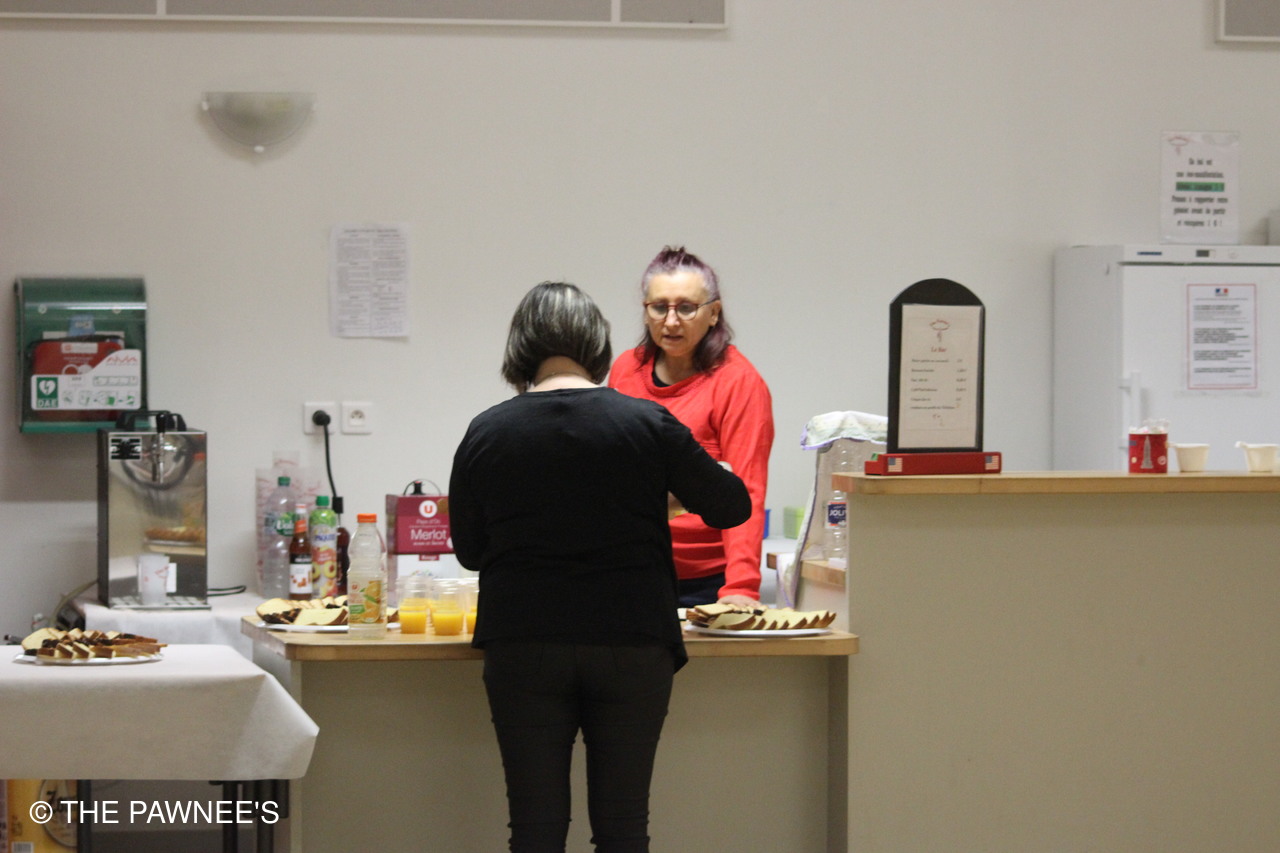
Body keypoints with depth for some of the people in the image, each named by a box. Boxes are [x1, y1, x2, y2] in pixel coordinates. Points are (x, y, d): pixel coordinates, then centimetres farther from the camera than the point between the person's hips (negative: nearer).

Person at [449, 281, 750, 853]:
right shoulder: (647, 424, -4)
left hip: (523, 648, 1)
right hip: (632, 644, 0)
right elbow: (731, 506, 7)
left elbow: (468, 549, 9)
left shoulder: (486, 434, -1)